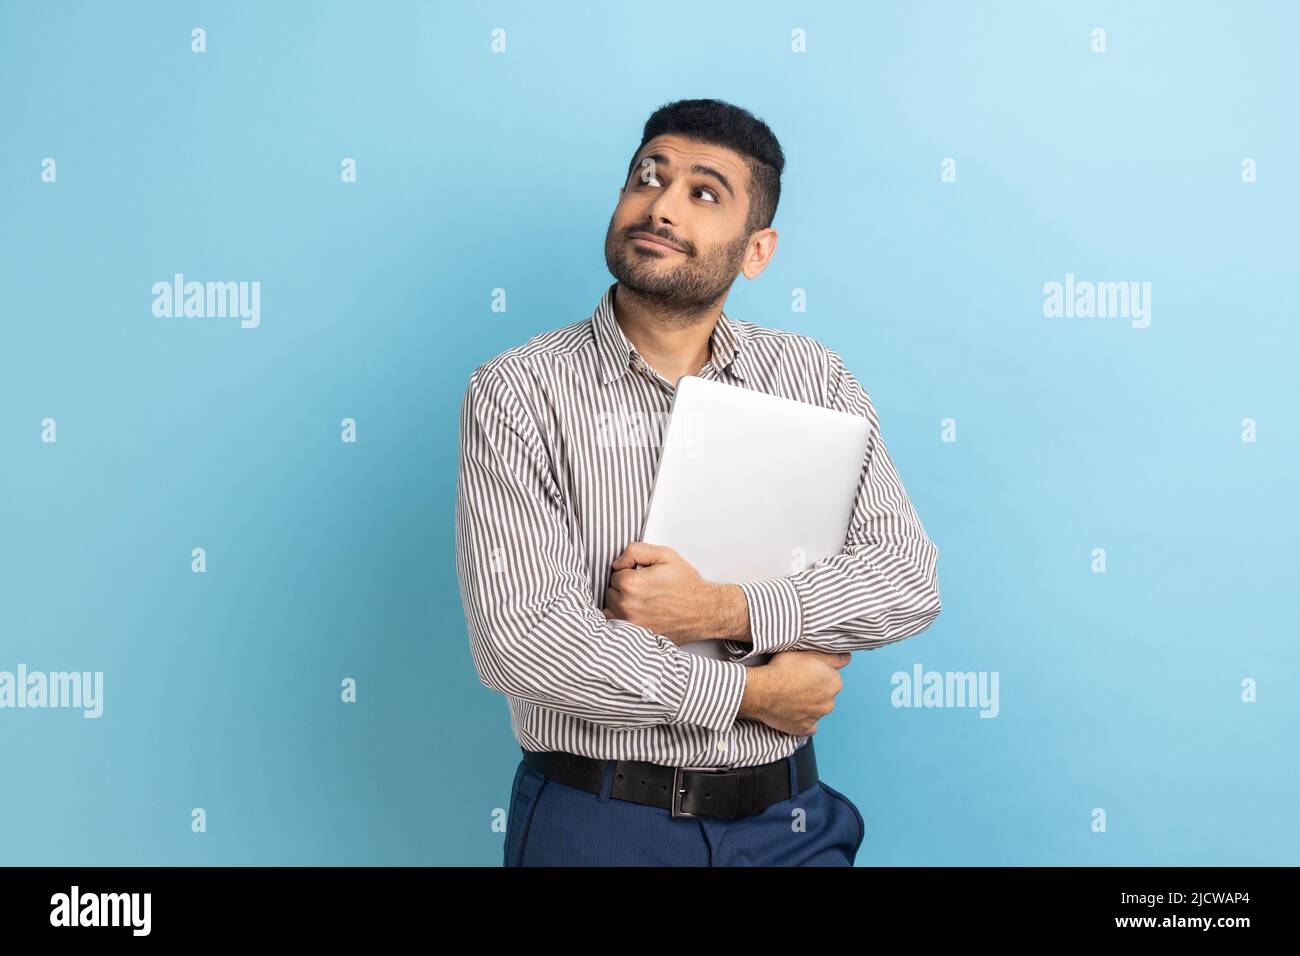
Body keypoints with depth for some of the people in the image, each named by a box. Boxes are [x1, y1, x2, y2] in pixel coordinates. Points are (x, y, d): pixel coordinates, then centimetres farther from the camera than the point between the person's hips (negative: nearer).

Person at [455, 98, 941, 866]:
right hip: (596, 823, -2)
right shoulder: (516, 393, -9)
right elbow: (523, 637, -18)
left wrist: (724, 610, -19)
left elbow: (909, 578, -6)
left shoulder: (812, 377, 2)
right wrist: (750, 691, -13)